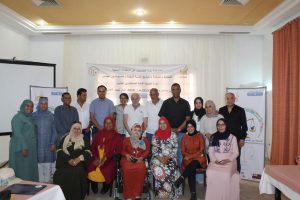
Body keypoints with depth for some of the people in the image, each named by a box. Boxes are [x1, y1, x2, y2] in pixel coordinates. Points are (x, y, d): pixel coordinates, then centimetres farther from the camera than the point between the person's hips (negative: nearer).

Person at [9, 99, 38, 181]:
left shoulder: (29, 117, 13)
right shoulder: (18, 117, -12)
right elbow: (17, 134, -20)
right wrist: (23, 147, -24)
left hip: (30, 148, 9)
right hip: (22, 148, -9)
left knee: (30, 169, 13)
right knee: (22, 170, -2)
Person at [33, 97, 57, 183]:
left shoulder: (51, 116, 1)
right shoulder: (34, 115, 1)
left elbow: (54, 130, 2)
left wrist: (53, 143, -4)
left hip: (48, 143, 0)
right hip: (38, 143, 0)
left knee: (48, 161, 5)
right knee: (39, 161, 1)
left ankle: (47, 181, 18)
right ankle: (40, 181, 14)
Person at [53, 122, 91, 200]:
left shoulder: (84, 140, 13)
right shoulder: (65, 138, 15)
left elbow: (88, 152, 2)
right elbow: (60, 150, 4)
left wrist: (78, 159, -15)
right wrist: (68, 159, -11)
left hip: (79, 163, -1)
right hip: (65, 162, 1)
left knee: (77, 173, -32)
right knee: (60, 174, -28)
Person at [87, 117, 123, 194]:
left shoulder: (117, 136, 5)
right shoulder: (99, 134, 12)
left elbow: (118, 150, -1)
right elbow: (93, 147, 11)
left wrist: (106, 157, -13)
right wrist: (96, 157, -7)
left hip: (110, 159, -2)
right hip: (97, 158, 2)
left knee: (107, 171, -30)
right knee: (91, 169, -25)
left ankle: (106, 187, 5)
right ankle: (94, 187, 6)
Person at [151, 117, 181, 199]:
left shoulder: (173, 135, 5)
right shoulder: (155, 135, 8)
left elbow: (175, 149, 0)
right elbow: (154, 149, 4)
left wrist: (168, 157, -13)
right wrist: (160, 158, -12)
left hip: (170, 158, 0)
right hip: (158, 158, 1)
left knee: (170, 168, -31)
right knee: (158, 169, -30)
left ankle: (166, 190, -15)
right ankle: (161, 191, -18)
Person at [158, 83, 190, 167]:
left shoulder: (185, 103, 6)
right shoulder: (166, 103, 5)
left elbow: (187, 119, 2)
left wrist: (178, 129, -9)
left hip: (181, 132, 0)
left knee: (180, 153, 3)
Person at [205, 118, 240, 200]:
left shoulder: (232, 137, 5)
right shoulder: (213, 137, 11)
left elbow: (236, 152, 3)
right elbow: (211, 151, 8)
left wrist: (228, 160, -14)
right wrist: (214, 160, -10)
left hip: (229, 162, -2)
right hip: (215, 161, 2)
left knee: (225, 174, -33)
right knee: (210, 173, -29)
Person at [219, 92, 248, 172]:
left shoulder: (240, 110, -1)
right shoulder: (221, 110, 6)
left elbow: (244, 126, 0)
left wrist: (242, 138, -4)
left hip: (236, 139, -2)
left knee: (236, 159, 6)